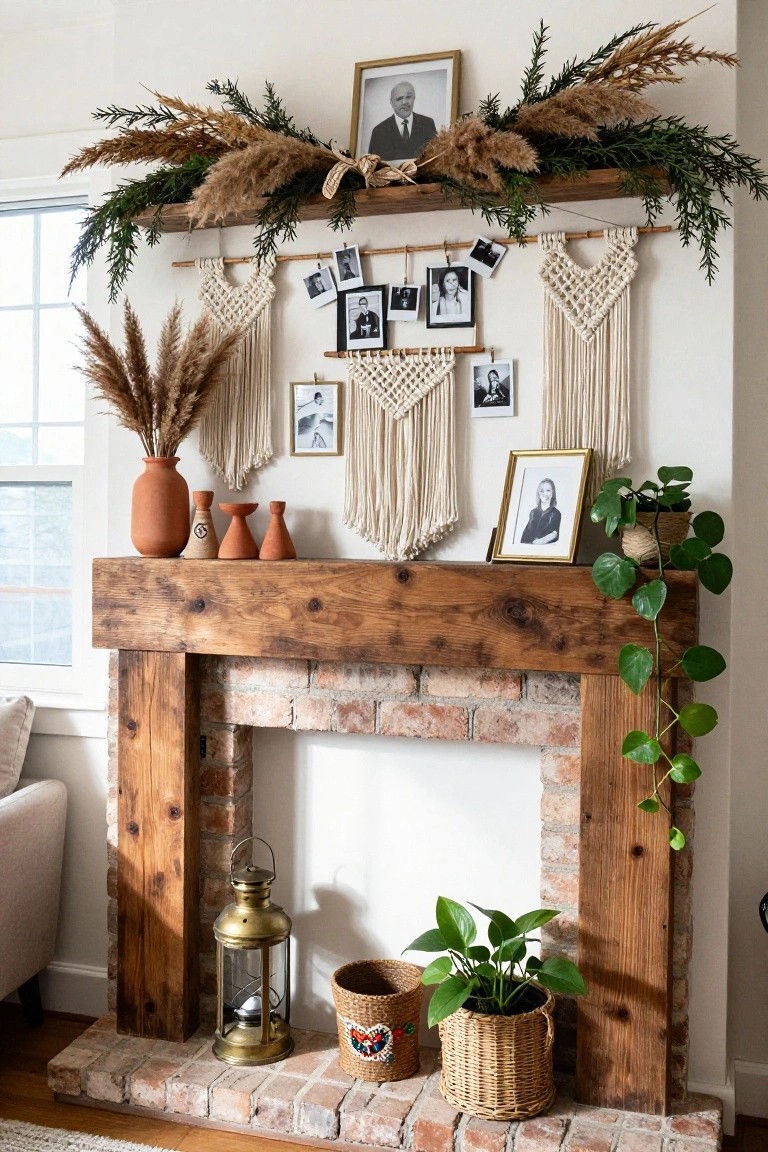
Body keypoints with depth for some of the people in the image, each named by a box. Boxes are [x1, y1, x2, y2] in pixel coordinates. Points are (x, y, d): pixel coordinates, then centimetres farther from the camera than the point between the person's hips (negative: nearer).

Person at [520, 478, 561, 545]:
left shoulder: (555, 513, 5)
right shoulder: (533, 512, 17)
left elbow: (555, 533, -7)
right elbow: (526, 532, 13)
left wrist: (543, 540, -25)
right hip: (529, 546, 3)